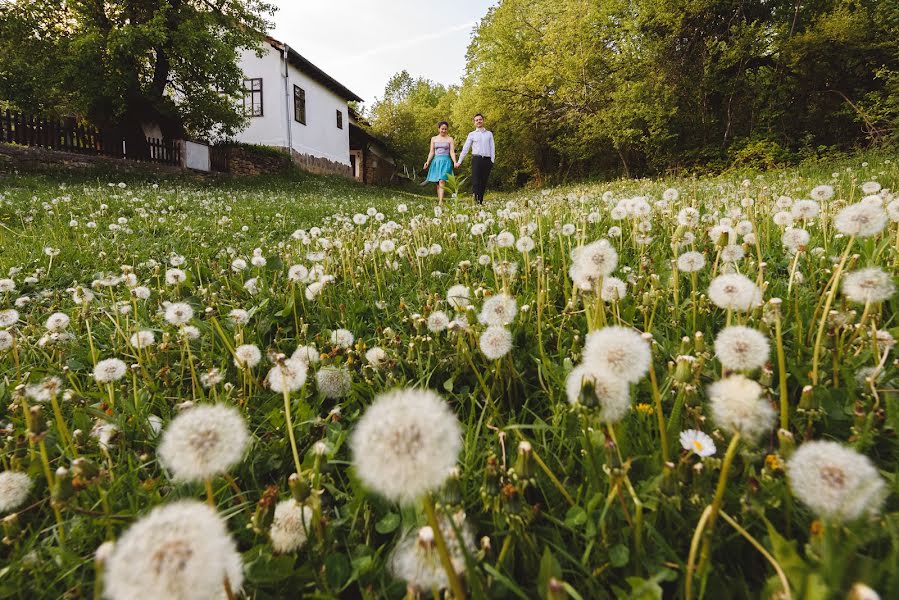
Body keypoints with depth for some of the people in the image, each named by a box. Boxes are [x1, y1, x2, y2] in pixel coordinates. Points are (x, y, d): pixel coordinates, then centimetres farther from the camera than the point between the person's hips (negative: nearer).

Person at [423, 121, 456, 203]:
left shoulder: (450, 139, 6)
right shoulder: (433, 139, 12)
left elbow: (452, 152, 0)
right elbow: (431, 152, 11)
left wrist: (455, 162, -15)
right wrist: (428, 161, -4)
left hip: (445, 161, -3)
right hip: (436, 161, 3)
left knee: (442, 181, -17)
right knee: (438, 183, 4)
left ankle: (441, 202, -25)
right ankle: (438, 199, 9)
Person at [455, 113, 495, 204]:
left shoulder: (489, 134, 16)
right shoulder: (472, 134, 11)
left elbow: (492, 147, 12)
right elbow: (465, 148, 9)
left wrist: (492, 160, 0)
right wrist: (459, 161, 3)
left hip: (487, 160, 2)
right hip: (476, 159, -2)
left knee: (483, 182, 2)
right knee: (476, 181, -11)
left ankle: (481, 201, 6)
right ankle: (476, 201, -14)